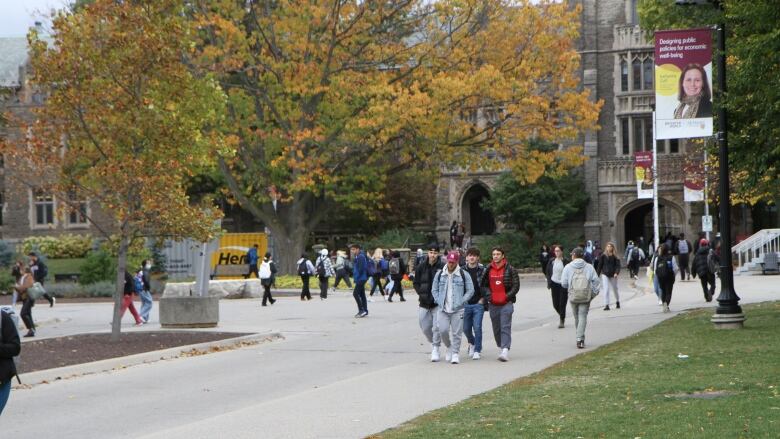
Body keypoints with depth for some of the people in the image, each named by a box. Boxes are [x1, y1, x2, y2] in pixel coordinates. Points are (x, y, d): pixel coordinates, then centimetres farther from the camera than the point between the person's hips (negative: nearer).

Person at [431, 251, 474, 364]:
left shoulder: (464, 275, -1)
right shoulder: (439, 274, 7)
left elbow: (470, 291, 2)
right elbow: (434, 290, 13)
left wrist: (461, 302, -8)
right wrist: (439, 301, -1)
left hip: (458, 309, -2)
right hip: (443, 309, 2)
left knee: (456, 332, -2)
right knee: (443, 330, -6)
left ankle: (455, 353, 10)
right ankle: (449, 347, 20)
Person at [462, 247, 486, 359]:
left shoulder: (482, 270, -2)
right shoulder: (462, 270, 4)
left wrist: (483, 299, -5)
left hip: (478, 304, -3)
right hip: (466, 304, 3)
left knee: (477, 327, -9)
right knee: (466, 328, 8)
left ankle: (477, 350, 1)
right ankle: (472, 343, 37)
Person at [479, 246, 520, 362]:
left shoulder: (510, 269, -1)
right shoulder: (488, 270, 9)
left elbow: (516, 285, -1)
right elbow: (483, 284, 16)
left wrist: (508, 296, -11)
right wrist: (488, 295, 0)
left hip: (506, 303, -4)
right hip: (493, 304, 4)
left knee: (505, 327, -13)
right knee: (496, 328, 11)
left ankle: (505, 350, -21)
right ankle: (501, 347, 24)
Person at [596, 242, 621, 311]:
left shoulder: (615, 257, -1)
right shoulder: (603, 256, 1)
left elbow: (618, 266, -7)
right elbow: (599, 266, 5)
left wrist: (616, 273, -23)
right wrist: (597, 274, 3)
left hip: (613, 275, 0)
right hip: (605, 275, 0)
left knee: (615, 289, 14)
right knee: (606, 289, -11)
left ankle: (617, 302, 39)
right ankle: (606, 305, -10)